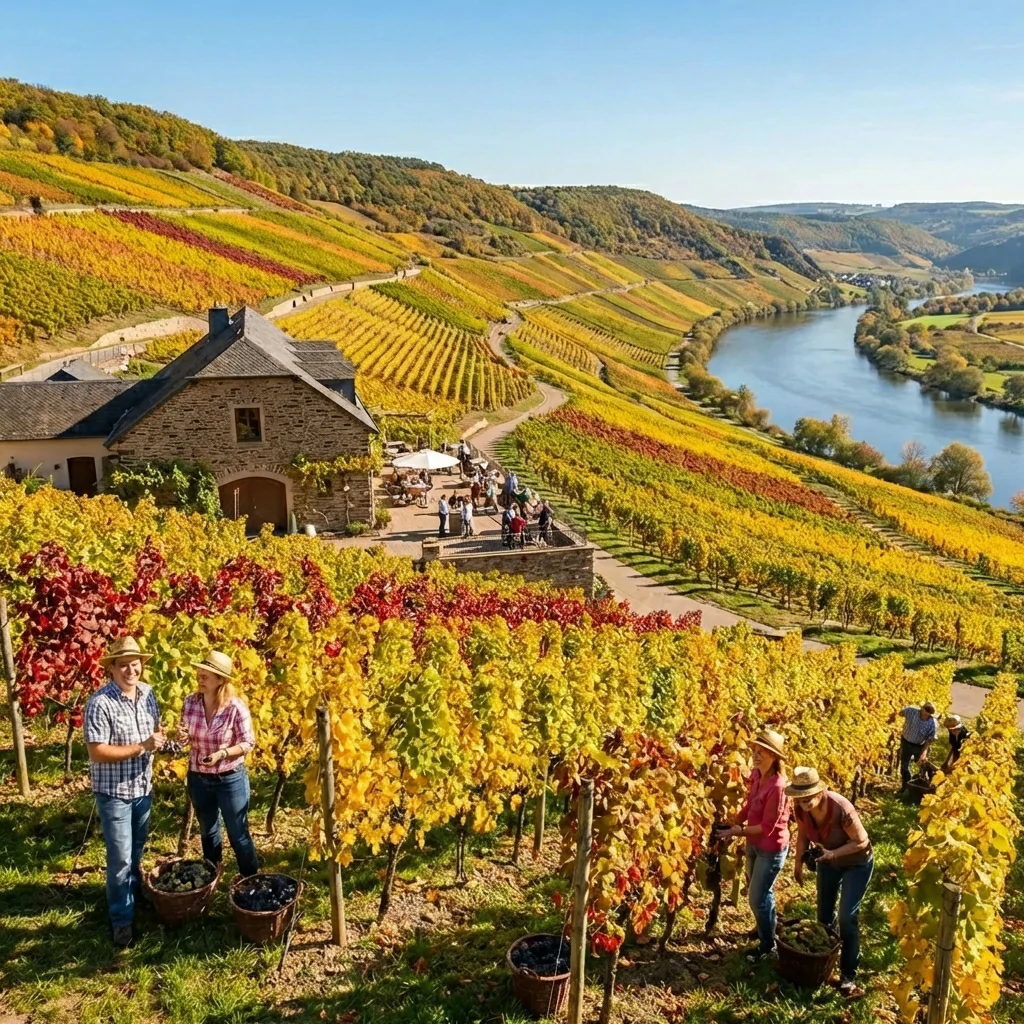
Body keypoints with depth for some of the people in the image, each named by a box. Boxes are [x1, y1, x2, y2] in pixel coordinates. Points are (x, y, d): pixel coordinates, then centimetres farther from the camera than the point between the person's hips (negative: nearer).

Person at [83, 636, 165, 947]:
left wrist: (161, 740, -8)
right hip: (114, 792, -6)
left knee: (138, 847, 24)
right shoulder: (100, 703, -23)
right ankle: (121, 919, 15)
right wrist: (142, 747, -28)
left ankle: (134, 890, 47)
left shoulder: (147, 694, -1)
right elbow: (97, 753, -25)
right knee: (120, 857, 0)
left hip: (143, 787, 6)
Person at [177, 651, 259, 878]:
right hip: (198, 778, 5)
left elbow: (248, 742, -13)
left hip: (231, 779, -5)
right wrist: (183, 737, -18)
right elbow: (187, 737, 5)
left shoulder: (236, 707, -21)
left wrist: (222, 753, -27)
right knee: (208, 832, 23)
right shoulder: (190, 702, -8)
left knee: (238, 835, 7)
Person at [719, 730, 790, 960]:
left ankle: (767, 944, 31)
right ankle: (766, 928, 51)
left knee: (758, 898, 8)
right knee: (759, 891, 27)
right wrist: (732, 826, -2)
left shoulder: (777, 786, -32)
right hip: (754, 844, 8)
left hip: (771, 849, -7)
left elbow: (767, 827, -26)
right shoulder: (756, 774, -8)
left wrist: (738, 831, -21)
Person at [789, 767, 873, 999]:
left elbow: (861, 841, -27)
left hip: (857, 863, -5)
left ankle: (848, 977, 3)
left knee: (847, 917, -9)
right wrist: (798, 863, -4)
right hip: (828, 860, 6)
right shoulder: (800, 808, -24)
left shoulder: (841, 808, -40)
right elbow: (803, 835, -4)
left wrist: (833, 853, -35)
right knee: (824, 913, 18)